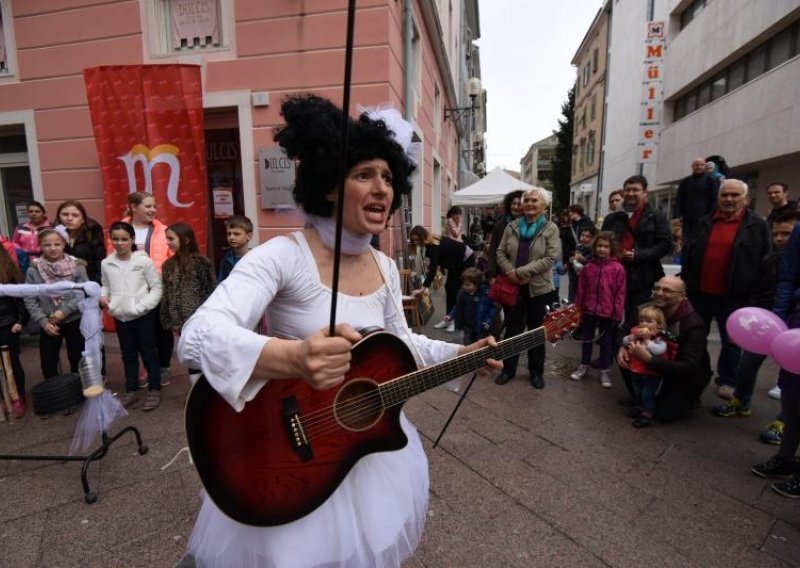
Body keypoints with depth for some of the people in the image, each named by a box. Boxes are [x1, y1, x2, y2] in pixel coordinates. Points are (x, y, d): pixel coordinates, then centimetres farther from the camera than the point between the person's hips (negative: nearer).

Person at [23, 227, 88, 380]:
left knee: (77, 362, 12)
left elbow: (84, 294, -10)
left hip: (75, 322, -1)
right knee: (48, 365, 7)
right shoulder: (33, 270, -5)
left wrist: (64, 311, -17)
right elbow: (29, 301, -3)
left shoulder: (77, 266, -8)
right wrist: (43, 322, -11)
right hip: (49, 325, 1)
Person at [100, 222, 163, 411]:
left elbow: (156, 287, -8)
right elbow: (106, 285, 16)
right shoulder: (106, 263, 2)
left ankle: (153, 391, 18)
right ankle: (132, 391, 29)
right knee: (128, 355, 16)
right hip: (120, 317, 4)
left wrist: (143, 306, -17)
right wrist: (103, 296, -5)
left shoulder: (144, 261, -10)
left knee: (148, 353, 6)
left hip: (143, 316, -4)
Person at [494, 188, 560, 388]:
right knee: (512, 328, 11)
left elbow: (550, 258, -14)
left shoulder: (551, 229, -4)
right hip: (514, 286, 2)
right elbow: (500, 252, 5)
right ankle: (508, 368, 25)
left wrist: (521, 272, -19)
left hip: (539, 288, -2)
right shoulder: (512, 227, 5)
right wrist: (509, 271, -14)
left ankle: (536, 372, 27)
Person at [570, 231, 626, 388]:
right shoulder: (588, 267, 0)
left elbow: (620, 293, -7)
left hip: (607, 313, -3)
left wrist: (618, 314, -8)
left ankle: (604, 371, 24)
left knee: (606, 342, 10)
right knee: (587, 339, 16)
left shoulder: (617, 268, -9)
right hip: (588, 311, 3)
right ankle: (583, 366, 31)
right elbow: (581, 289, 5)